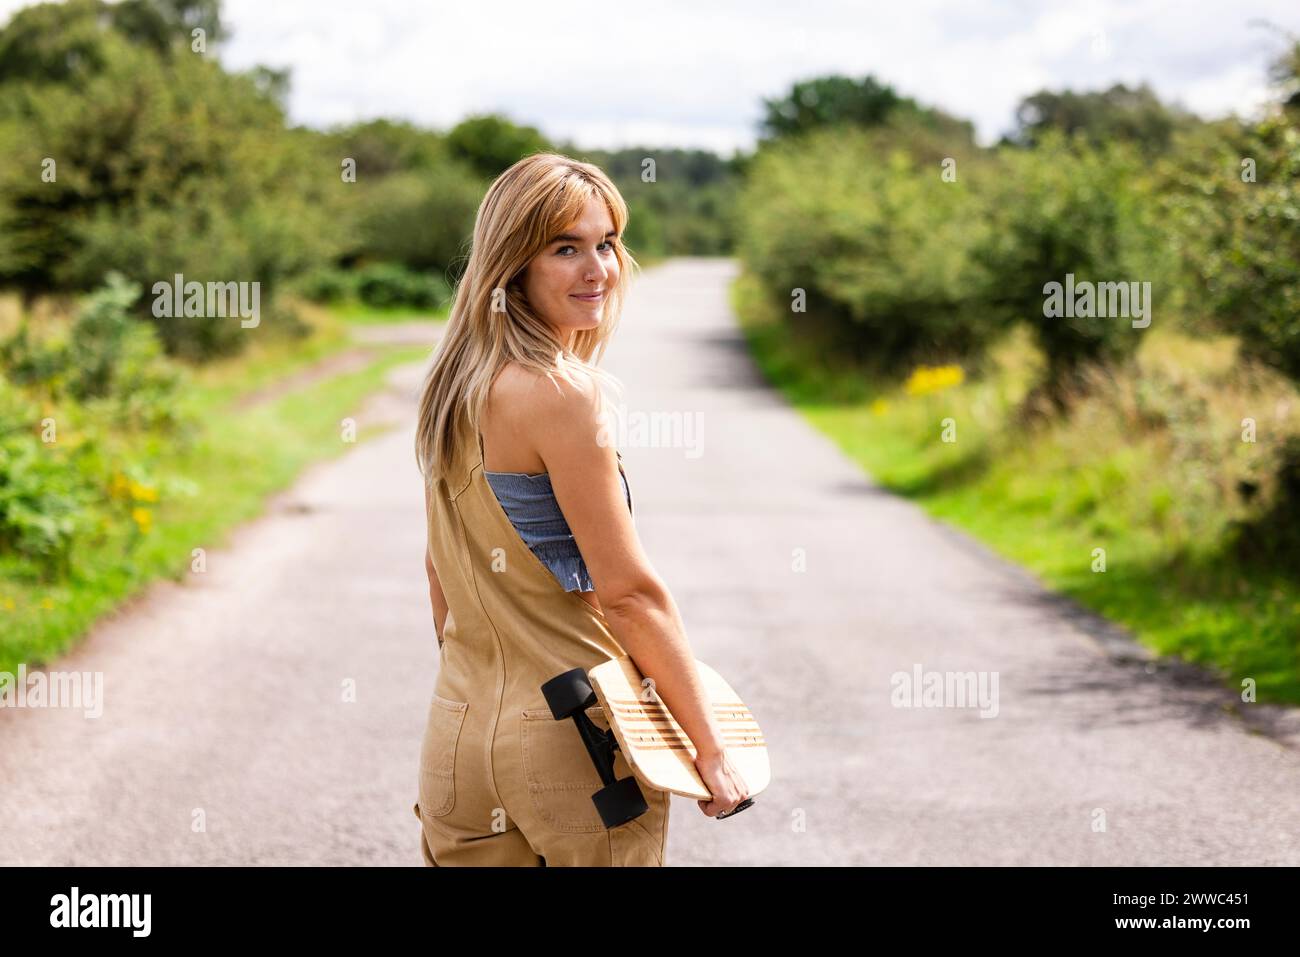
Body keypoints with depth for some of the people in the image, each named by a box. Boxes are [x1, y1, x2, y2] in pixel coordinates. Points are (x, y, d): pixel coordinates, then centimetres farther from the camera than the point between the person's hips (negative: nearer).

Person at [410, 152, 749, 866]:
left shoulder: (454, 384, 5)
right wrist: (712, 749, -12)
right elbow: (628, 592, -18)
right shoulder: (561, 392, -18)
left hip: (457, 735, 8)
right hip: (570, 742, -7)